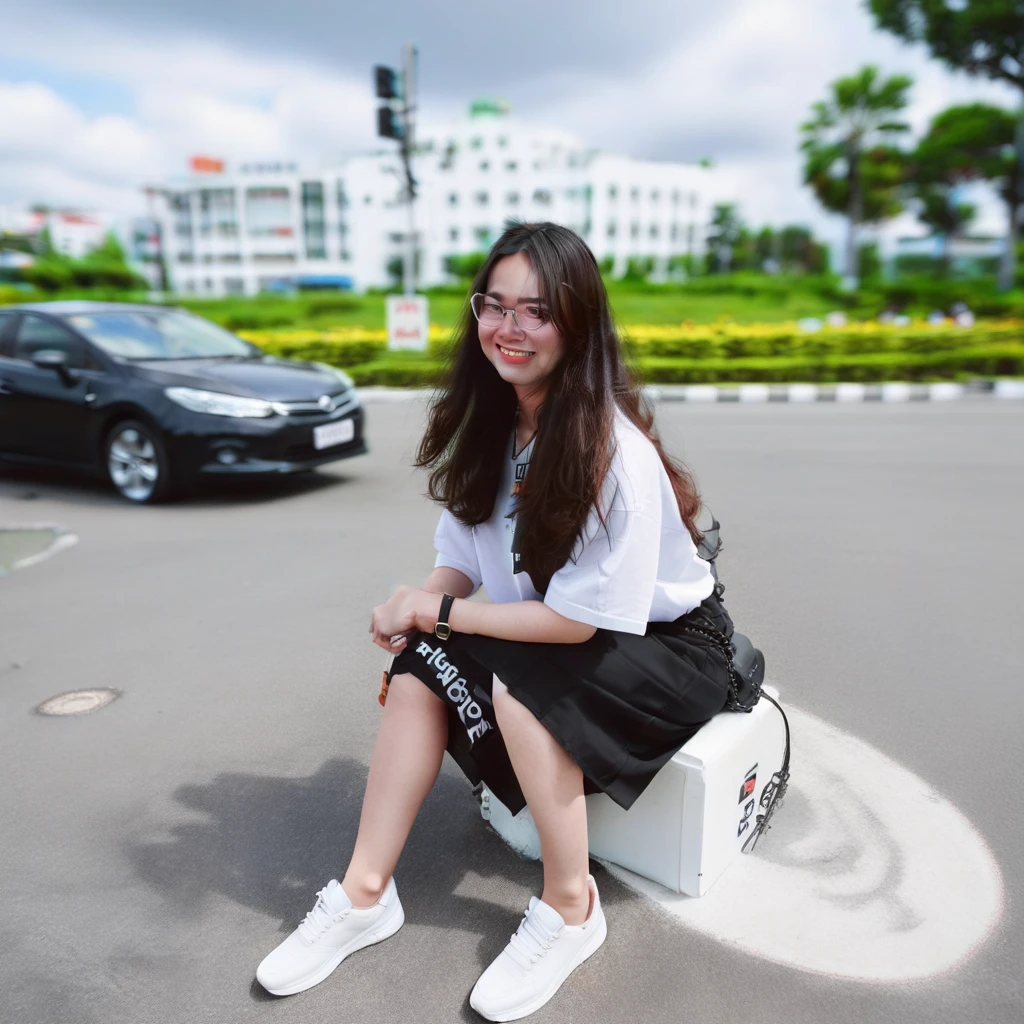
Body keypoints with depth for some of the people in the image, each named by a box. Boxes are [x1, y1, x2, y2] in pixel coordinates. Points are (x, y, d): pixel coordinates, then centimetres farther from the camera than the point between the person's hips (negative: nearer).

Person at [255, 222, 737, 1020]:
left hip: (670, 646, -6)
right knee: (421, 664, -13)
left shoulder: (612, 450, -27)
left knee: (517, 686, -30)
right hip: (557, 630, 7)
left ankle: (570, 909, -6)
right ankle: (365, 893, -3)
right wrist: (420, 603, -20)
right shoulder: (491, 425, -4)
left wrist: (441, 612, -20)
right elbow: (463, 558, 2)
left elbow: (579, 619, -26)